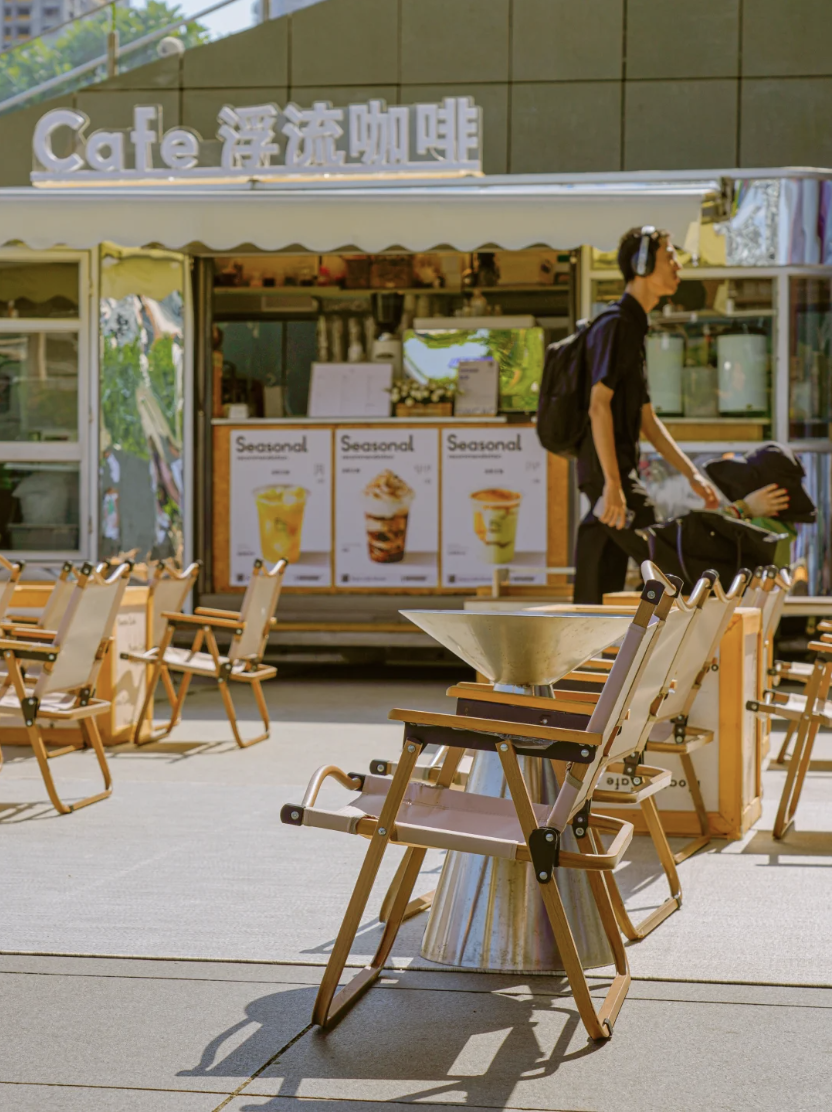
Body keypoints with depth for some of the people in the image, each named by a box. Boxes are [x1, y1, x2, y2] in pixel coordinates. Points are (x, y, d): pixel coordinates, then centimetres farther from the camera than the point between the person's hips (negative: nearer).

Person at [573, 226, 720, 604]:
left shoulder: (634, 328, 22)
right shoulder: (615, 324, -9)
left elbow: (647, 421, 24)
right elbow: (598, 406, -19)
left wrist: (692, 475, 19)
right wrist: (613, 483, -24)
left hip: (617, 473, 10)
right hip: (607, 473, -10)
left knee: (598, 599, 8)